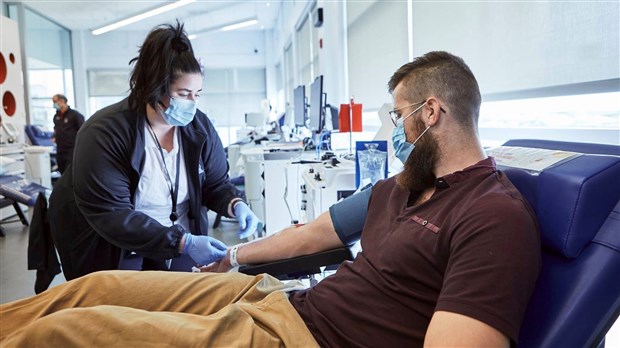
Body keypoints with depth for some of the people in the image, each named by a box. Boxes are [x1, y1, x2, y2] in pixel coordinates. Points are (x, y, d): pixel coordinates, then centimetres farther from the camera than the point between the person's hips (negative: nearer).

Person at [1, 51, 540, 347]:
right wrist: (235, 255, 33)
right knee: (95, 288, 11)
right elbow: (315, 231, 22)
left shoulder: (496, 218, -16)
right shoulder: (397, 187, 13)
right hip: (280, 297, 9)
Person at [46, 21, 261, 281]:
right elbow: (110, 215, -28)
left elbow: (216, 183, 2)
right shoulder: (104, 134, -24)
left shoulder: (200, 126, -9)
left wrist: (236, 205, -21)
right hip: (113, 256, -4)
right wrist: (183, 242, -34)